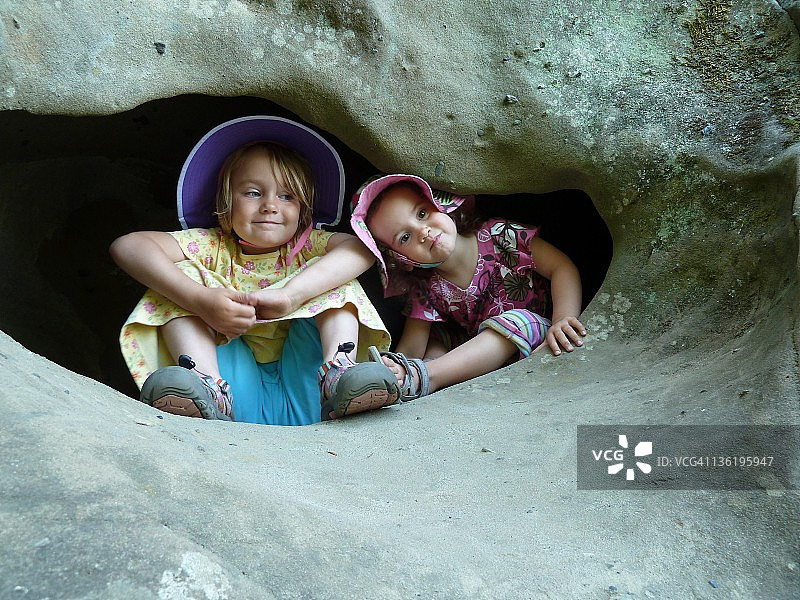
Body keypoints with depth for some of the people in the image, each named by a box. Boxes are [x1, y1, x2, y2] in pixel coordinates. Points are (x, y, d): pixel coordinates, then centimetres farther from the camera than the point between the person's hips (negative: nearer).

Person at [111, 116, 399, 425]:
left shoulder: (307, 245, 3)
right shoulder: (213, 247, 2)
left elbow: (363, 247, -20)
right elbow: (127, 246, -14)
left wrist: (290, 295, -34)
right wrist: (200, 300, -30)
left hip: (302, 400, 0)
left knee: (334, 281, -10)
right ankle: (209, 388, -31)